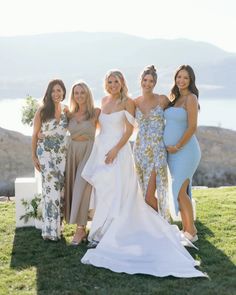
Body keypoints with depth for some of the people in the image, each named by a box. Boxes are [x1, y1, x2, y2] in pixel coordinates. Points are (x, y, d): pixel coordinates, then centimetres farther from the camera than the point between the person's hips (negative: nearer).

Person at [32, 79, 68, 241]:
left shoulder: (66, 110, 7)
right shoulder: (42, 111, -3)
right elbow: (35, 134, 0)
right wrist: (34, 156, -2)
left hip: (62, 153, 4)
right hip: (46, 153, -4)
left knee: (60, 188, 3)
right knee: (51, 187, -15)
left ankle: (58, 227, 13)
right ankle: (51, 229, -13)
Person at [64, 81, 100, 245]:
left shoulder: (95, 112, -2)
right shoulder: (71, 114, 11)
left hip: (88, 151, -5)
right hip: (72, 151, 5)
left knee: (82, 188, -11)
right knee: (73, 188, 4)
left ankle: (81, 228, -7)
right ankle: (80, 225, 13)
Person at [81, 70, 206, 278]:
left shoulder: (127, 102, -5)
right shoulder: (104, 101, 13)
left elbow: (129, 130, -9)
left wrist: (115, 150, -18)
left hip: (119, 152, -6)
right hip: (101, 149, 6)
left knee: (116, 193, -6)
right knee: (104, 192, 8)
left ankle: (115, 236, -1)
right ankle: (105, 231, 17)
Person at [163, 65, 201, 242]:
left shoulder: (191, 98, -10)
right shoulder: (175, 98, 14)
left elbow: (192, 127, -16)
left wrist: (177, 146, -14)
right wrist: (172, 148, 7)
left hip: (185, 150, -8)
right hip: (172, 152, 8)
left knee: (180, 191, -9)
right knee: (179, 190, 10)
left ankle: (192, 231, 1)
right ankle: (185, 229, 17)